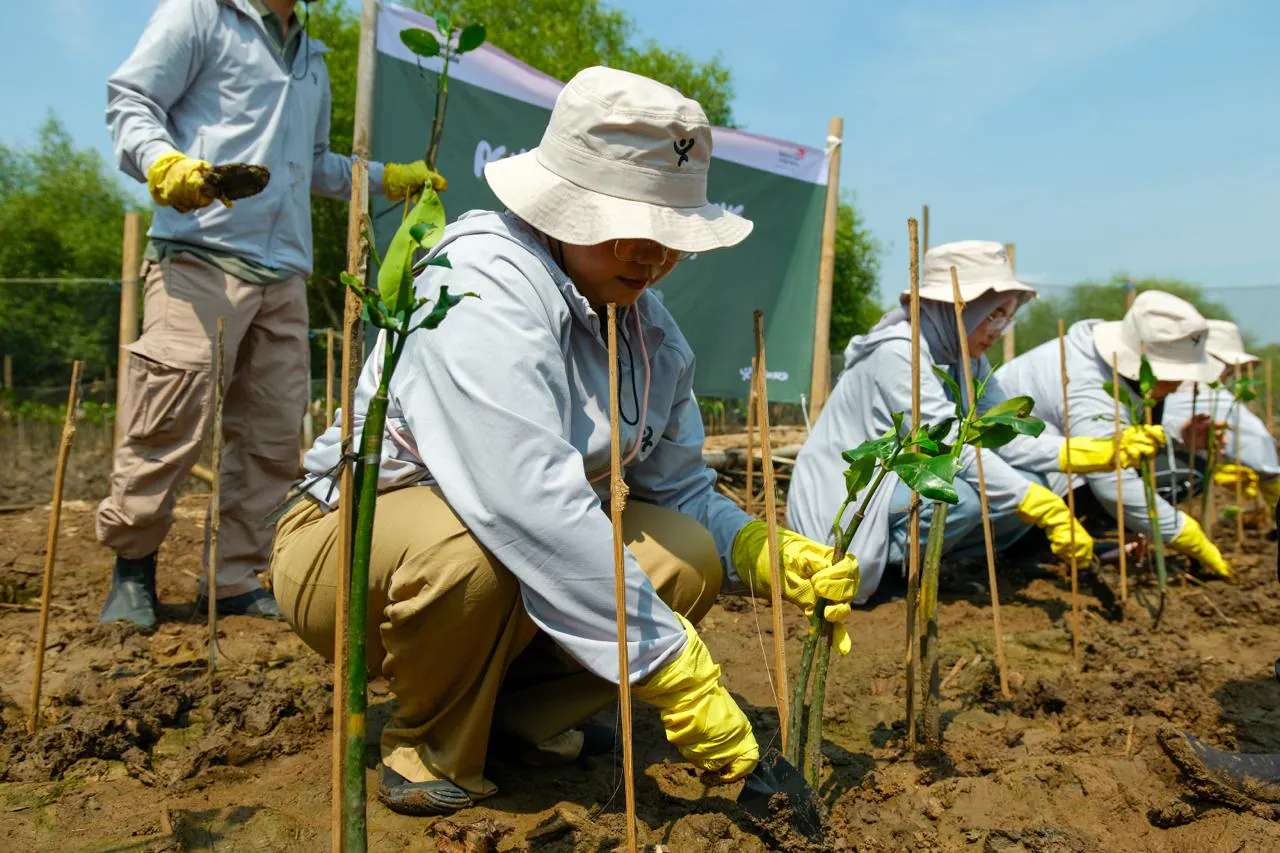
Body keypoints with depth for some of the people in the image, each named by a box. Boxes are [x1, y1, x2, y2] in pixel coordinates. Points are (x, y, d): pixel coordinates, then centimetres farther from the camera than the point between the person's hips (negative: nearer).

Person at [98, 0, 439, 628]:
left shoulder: (312, 58, 29)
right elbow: (130, 100, 0)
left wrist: (388, 178, 31)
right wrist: (162, 161, -20)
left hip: (284, 272, 7)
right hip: (201, 256, -7)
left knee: (273, 432, 3)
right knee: (171, 418, -13)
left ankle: (235, 579, 13)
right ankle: (132, 566, 6)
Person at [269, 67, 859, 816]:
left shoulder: (651, 327, -3)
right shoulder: (483, 284, -28)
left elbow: (681, 490, 1)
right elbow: (532, 510, -38)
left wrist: (766, 553, -20)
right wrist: (675, 673, -35)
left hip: (529, 550, 6)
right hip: (350, 552, -6)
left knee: (691, 551, -14)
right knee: (470, 547, -38)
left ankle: (517, 711, 5)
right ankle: (431, 751, -7)